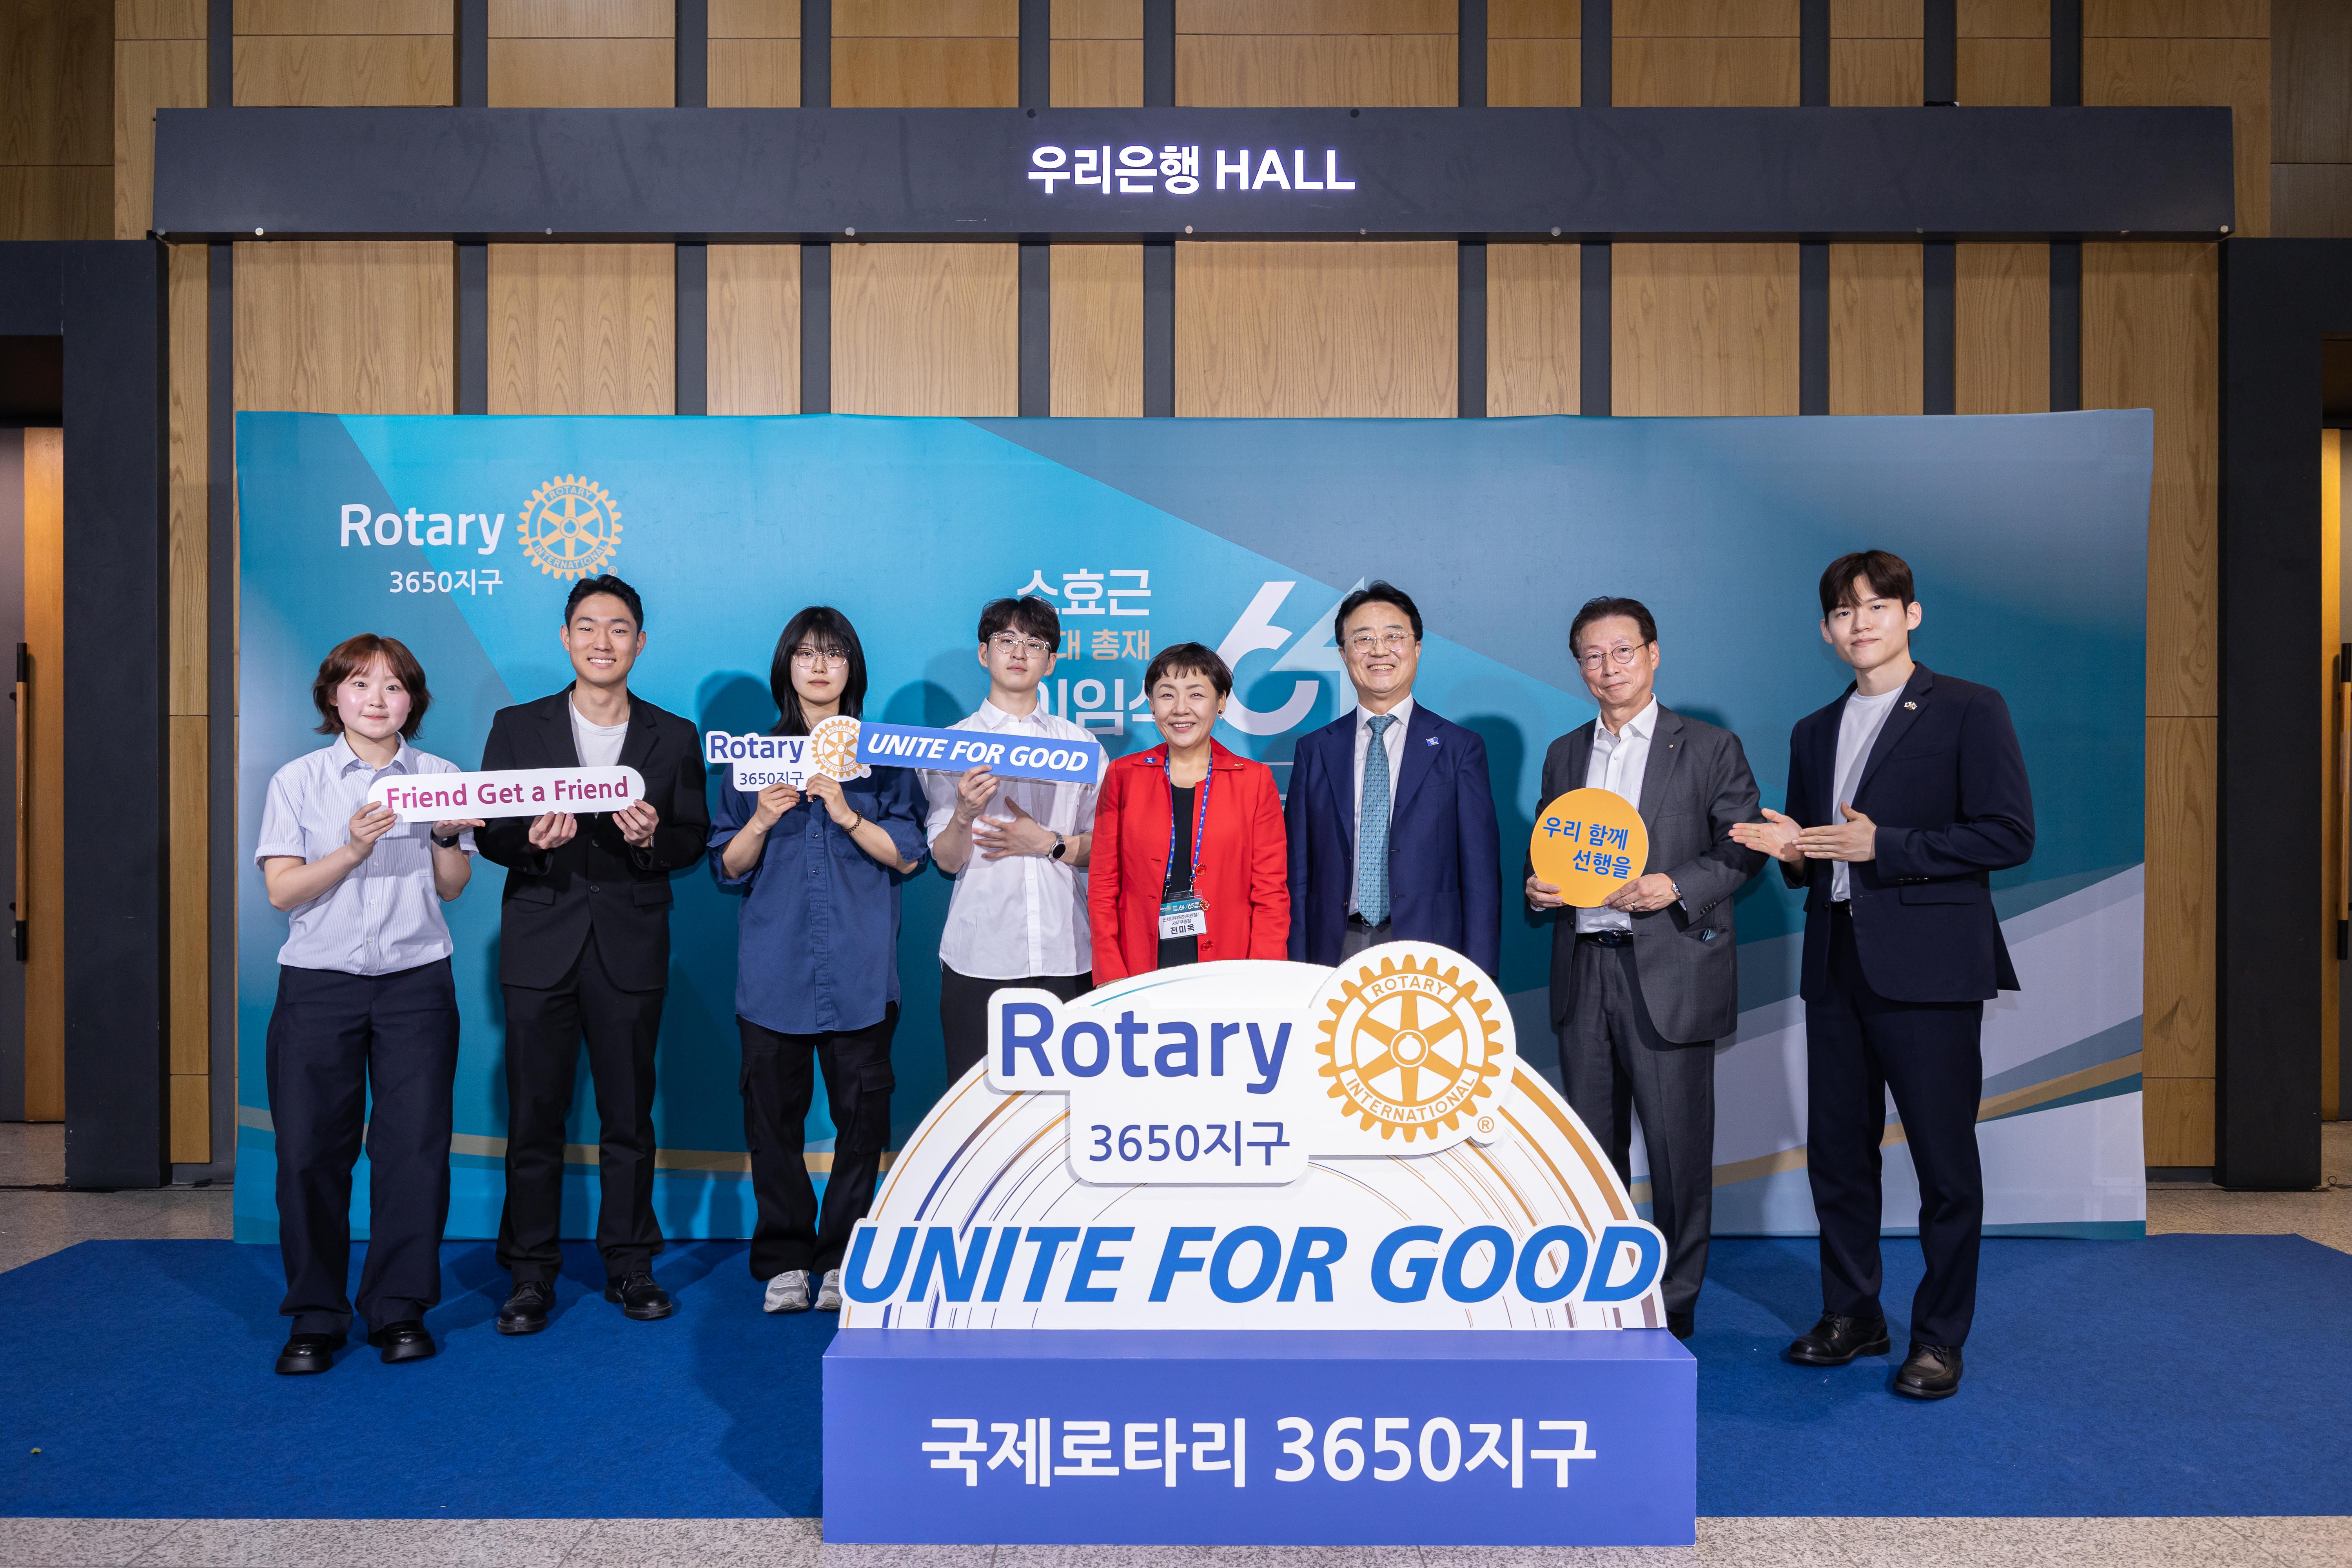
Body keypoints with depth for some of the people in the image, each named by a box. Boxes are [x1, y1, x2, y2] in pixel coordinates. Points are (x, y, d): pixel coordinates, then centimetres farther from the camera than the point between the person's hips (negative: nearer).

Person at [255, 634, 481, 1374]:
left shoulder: (441, 776, 8)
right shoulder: (297, 780, 5)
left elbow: (453, 887, 9)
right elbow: (282, 889, -3)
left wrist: (445, 839, -10)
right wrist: (353, 849, -17)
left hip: (417, 981, 1)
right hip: (319, 981, -1)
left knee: (415, 1143, -1)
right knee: (310, 1147, -1)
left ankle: (400, 1309, 11)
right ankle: (315, 1317, 13)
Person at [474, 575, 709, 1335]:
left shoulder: (674, 737, 8)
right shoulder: (517, 727, 7)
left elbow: (695, 840, 6)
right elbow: (487, 832, 4)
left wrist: (653, 836, -16)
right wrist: (531, 838, -18)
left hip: (630, 949, 0)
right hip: (541, 945, 0)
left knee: (630, 1114, 6)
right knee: (533, 1115, 3)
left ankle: (629, 1265, 19)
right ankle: (531, 1274, 14)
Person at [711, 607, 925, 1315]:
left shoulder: (882, 758, 8)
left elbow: (908, 856, 1)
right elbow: (728, 867, 9)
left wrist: (845, 813, -13)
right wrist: (763, 819, -10)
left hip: (858, 970, -1)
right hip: (774, 966, 1)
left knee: (862, 1112, 0)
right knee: (773, 1111, 2)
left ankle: (844, 1260, 12)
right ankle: (784, 1261, 13)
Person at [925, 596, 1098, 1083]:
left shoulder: (1079, 743, 12)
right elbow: (947, 860, -1)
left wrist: (1047, 843, -8)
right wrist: (964, 814, -20)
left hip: (1064, 956, 1)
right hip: (979, 956, -1)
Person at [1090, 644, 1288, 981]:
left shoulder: (1255, 780, 4)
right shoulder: (1122, 776, 6)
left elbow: (1271, 894, 2)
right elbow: (1103, 887, 5)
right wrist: (1113, 983, -6)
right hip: (1140, 976, 0)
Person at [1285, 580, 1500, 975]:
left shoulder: (1460, 748, 3)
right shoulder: (1314, 750, 8)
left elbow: (1481, 875, 0)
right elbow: (1298, 871, 7)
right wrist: (1298, 972, 0)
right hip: (1335, 952, 2)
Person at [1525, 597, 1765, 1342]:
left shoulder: (1710, 748, 1)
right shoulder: (1564, 755, 15)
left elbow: (1744, 848, -2)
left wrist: (1675, 886, -17)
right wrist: (1538, 884, -2)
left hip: (1669, 976, -4)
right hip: (1583, 972, 5)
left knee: (1677, 1147, 1)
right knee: (1592, 1144, 12)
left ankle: (1674, 1308, 15)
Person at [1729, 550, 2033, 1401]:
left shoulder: (1970, 711, -1)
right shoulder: (1814, 732, 17)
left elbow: (2009, 834, -10)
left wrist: (1883, 845, -16)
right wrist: (1792, 851, 0)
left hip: (1928, 969, -6)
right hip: (1836, 968, 6)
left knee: (1945, 1161, 1)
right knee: (1837, 1154, 11)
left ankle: (1939, 1337, 15)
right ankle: (1851, 1315, 25)